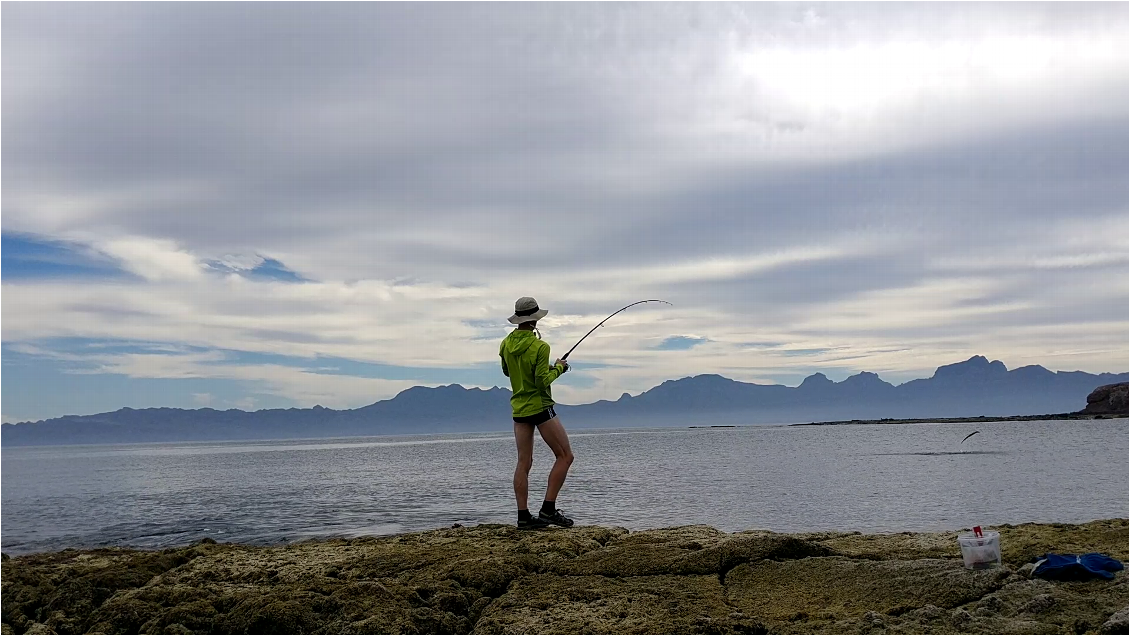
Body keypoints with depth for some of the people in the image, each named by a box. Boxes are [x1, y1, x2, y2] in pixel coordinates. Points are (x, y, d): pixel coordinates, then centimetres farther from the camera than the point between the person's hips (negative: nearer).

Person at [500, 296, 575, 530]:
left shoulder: (506, 344, 4)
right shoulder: (540, 346, -17)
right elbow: (542, 382, -19)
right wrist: (558, 368, -3)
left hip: (519, 409, 7)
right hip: (540, 407, -7)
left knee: (524, 462, 7)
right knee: (565, 456, 2)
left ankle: (523, 516, 5)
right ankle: (548, 509, -4)